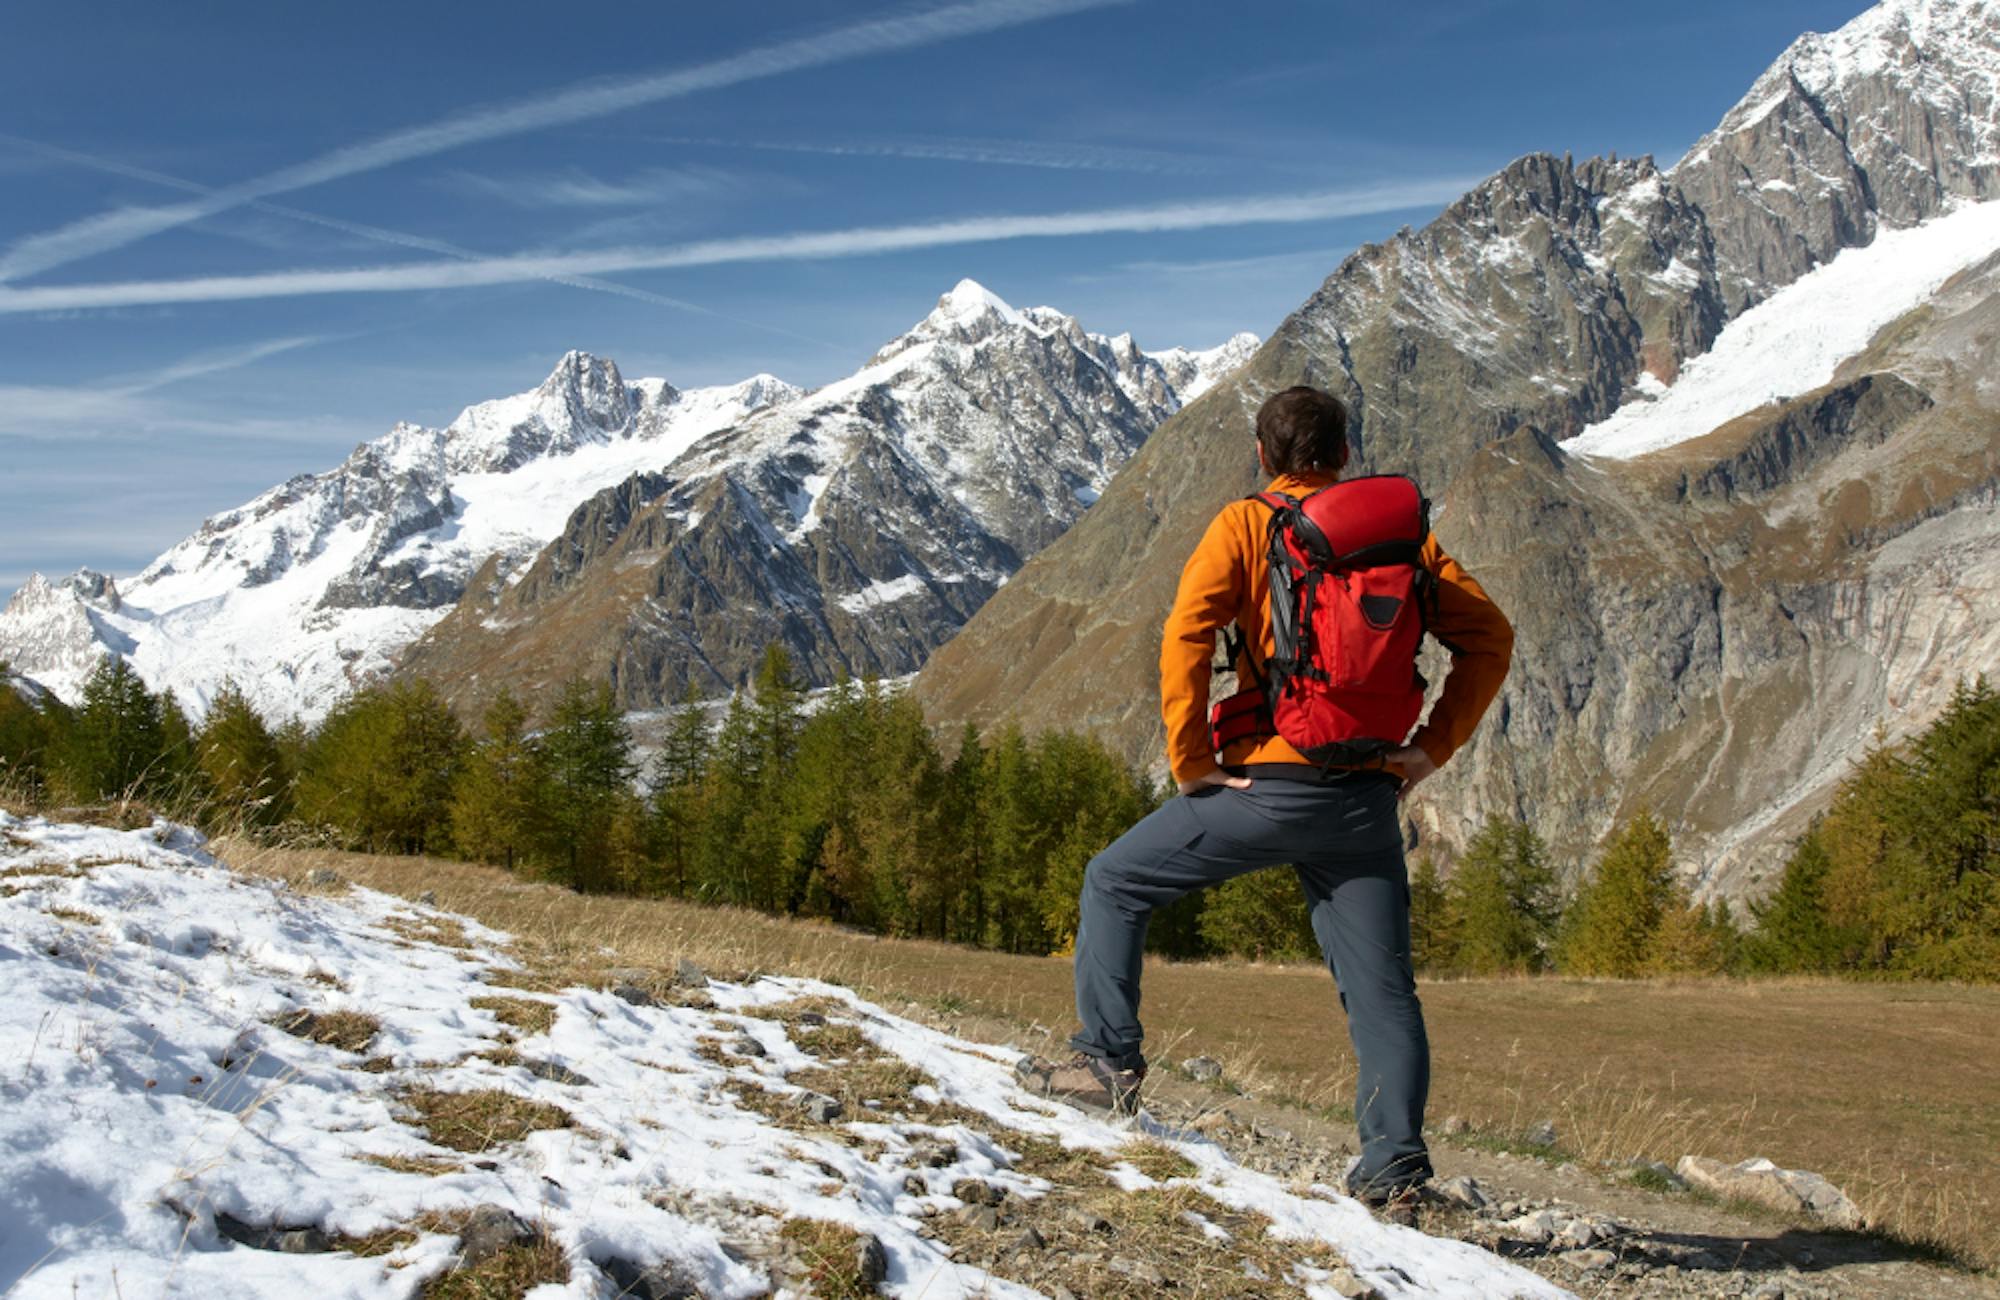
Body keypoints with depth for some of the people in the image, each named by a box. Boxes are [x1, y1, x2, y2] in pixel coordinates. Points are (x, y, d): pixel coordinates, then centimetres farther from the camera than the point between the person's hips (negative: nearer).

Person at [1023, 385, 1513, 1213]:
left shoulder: (1245, 525, -1)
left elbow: (1186, 635, -14)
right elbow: (1489, 636, 9)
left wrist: (1189, 761, -7)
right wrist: (1434, 746, 8)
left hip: (1269, 786, -3)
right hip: (1368, 796, 4)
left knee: (1114, 884, 15)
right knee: (1381, 987, 10)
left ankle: (1108, 1060, 14)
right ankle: (1394, 1160, 3)